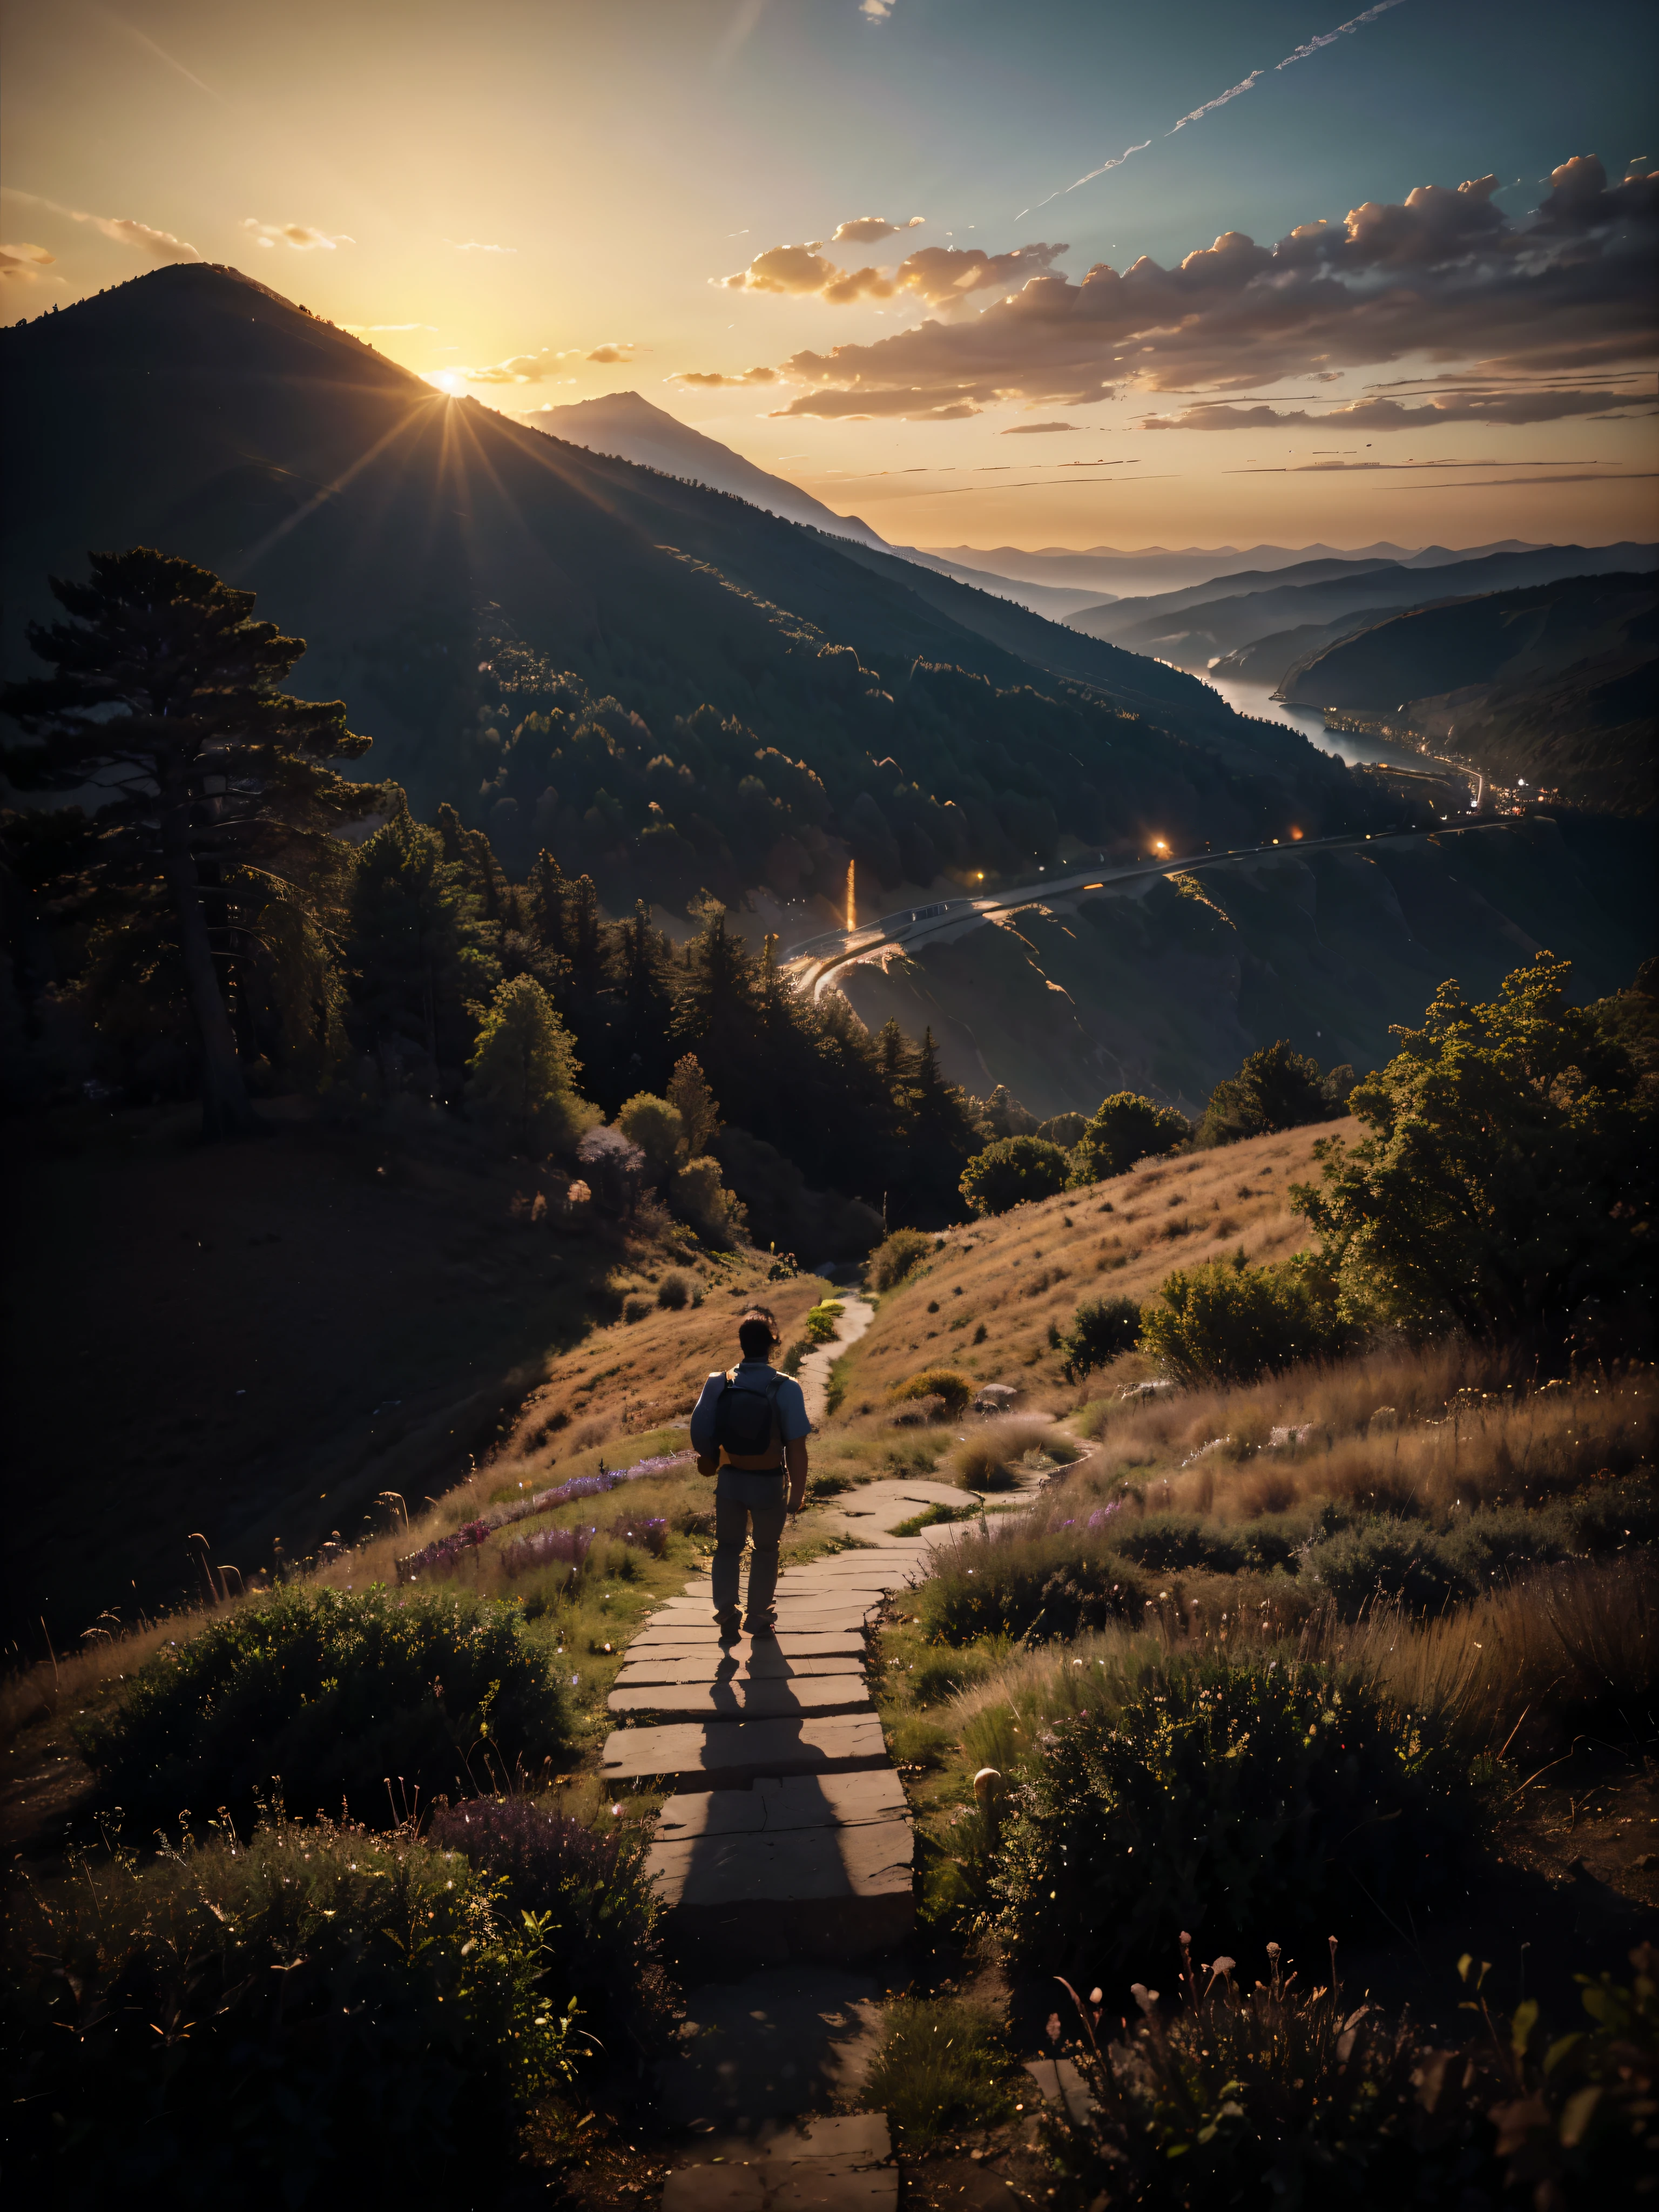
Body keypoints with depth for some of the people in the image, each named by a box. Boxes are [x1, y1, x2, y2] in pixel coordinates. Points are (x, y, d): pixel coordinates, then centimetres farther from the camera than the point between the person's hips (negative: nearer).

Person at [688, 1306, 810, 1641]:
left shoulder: (718, 1384, -12)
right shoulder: (786, 1388, -20)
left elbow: (700, 1434, -6)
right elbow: (796, 1446, -19)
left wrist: (710, 1463, 14)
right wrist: (798, 1491, -7)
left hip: (730, 1480, 2)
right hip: (770, 1483, -2)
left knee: (728, 1547, 22)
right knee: (766, 1550, 21)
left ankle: (727, 1614, 19)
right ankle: (758, 1618, 31)